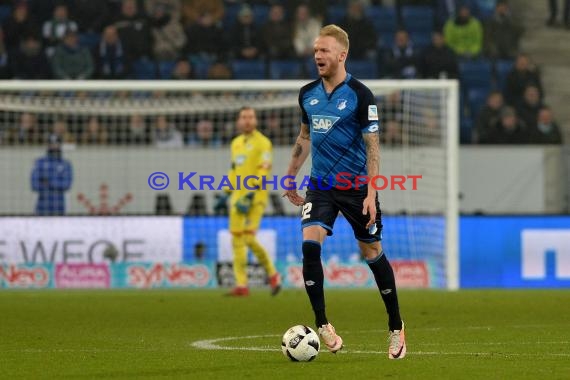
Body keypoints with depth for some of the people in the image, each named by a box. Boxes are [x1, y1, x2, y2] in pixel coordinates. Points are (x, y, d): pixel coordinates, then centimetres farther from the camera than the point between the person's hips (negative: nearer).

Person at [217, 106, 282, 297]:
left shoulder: (262, 143, -6)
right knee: (237, 240, 1)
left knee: (249, 238, -15)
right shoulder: (236, 143, 17)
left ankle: (272, 274, 4)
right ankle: (241, 285, 4)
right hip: (238, 196, 7)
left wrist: (250, 196, -23)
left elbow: (263, 171, -15)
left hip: (255, 198, -7)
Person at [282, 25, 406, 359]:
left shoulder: (360, 95, -12)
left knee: (372, 252, 5)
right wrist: (291, 178, 18)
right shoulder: (308, 94, 4)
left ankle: (396, 327, 21)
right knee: (310, 243, -17)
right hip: (321, 184, 4)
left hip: (356, 187, -4)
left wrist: (371, 193, -17)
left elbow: (373, 146, -12)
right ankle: (322, 325, -9)